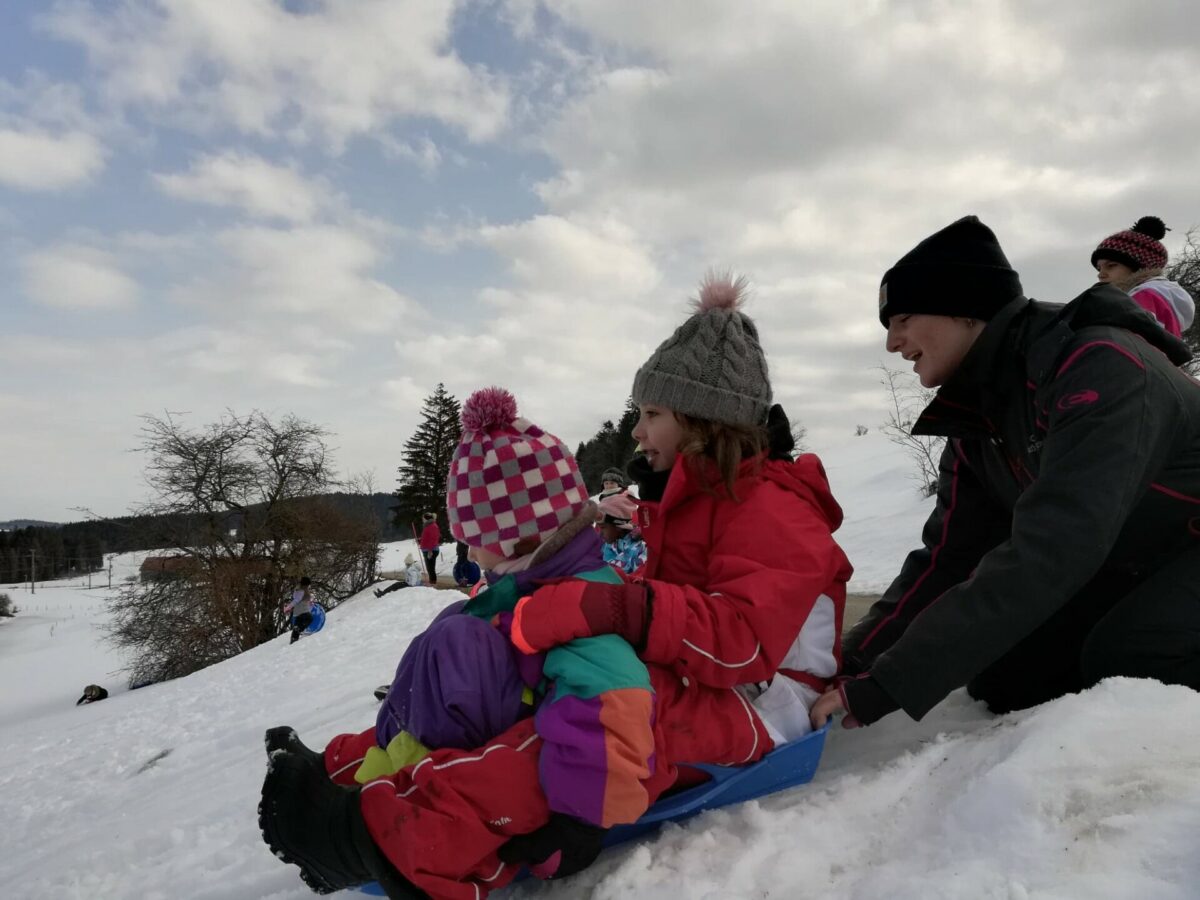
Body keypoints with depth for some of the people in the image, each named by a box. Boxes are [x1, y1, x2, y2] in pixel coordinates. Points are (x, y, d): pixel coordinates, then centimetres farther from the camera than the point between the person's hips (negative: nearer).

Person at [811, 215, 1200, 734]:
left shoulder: (1100, 369, -32)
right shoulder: (974, 418, -7)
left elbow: (1046, 554, -42)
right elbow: (948, 558, -8)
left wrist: (889, 683, -42)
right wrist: (848, 665, -19)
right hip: (1130, 566, 6)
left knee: (1122, 667, -30)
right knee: (1003, 677, -6)